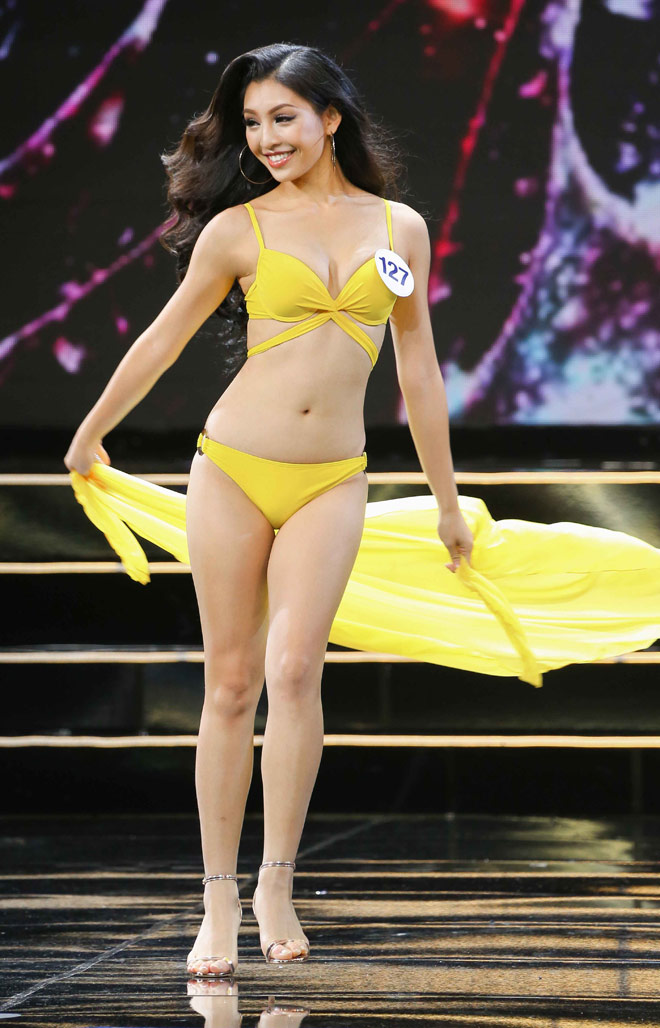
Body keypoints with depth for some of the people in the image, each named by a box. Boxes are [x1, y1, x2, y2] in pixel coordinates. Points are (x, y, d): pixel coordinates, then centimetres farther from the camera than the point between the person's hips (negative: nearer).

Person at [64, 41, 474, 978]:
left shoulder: (400, 227, 7)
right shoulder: (238, 228, 1)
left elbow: (418, 369, 13)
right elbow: (165, 339, 13)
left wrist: (447, 502, 15)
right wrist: (90, 434, 21)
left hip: (331, 482, 0)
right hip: (234, 467, 0)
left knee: (293, 669, -15)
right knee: (230, 682, 0)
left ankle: (276, 886, -7)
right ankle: (219, 901, 5)